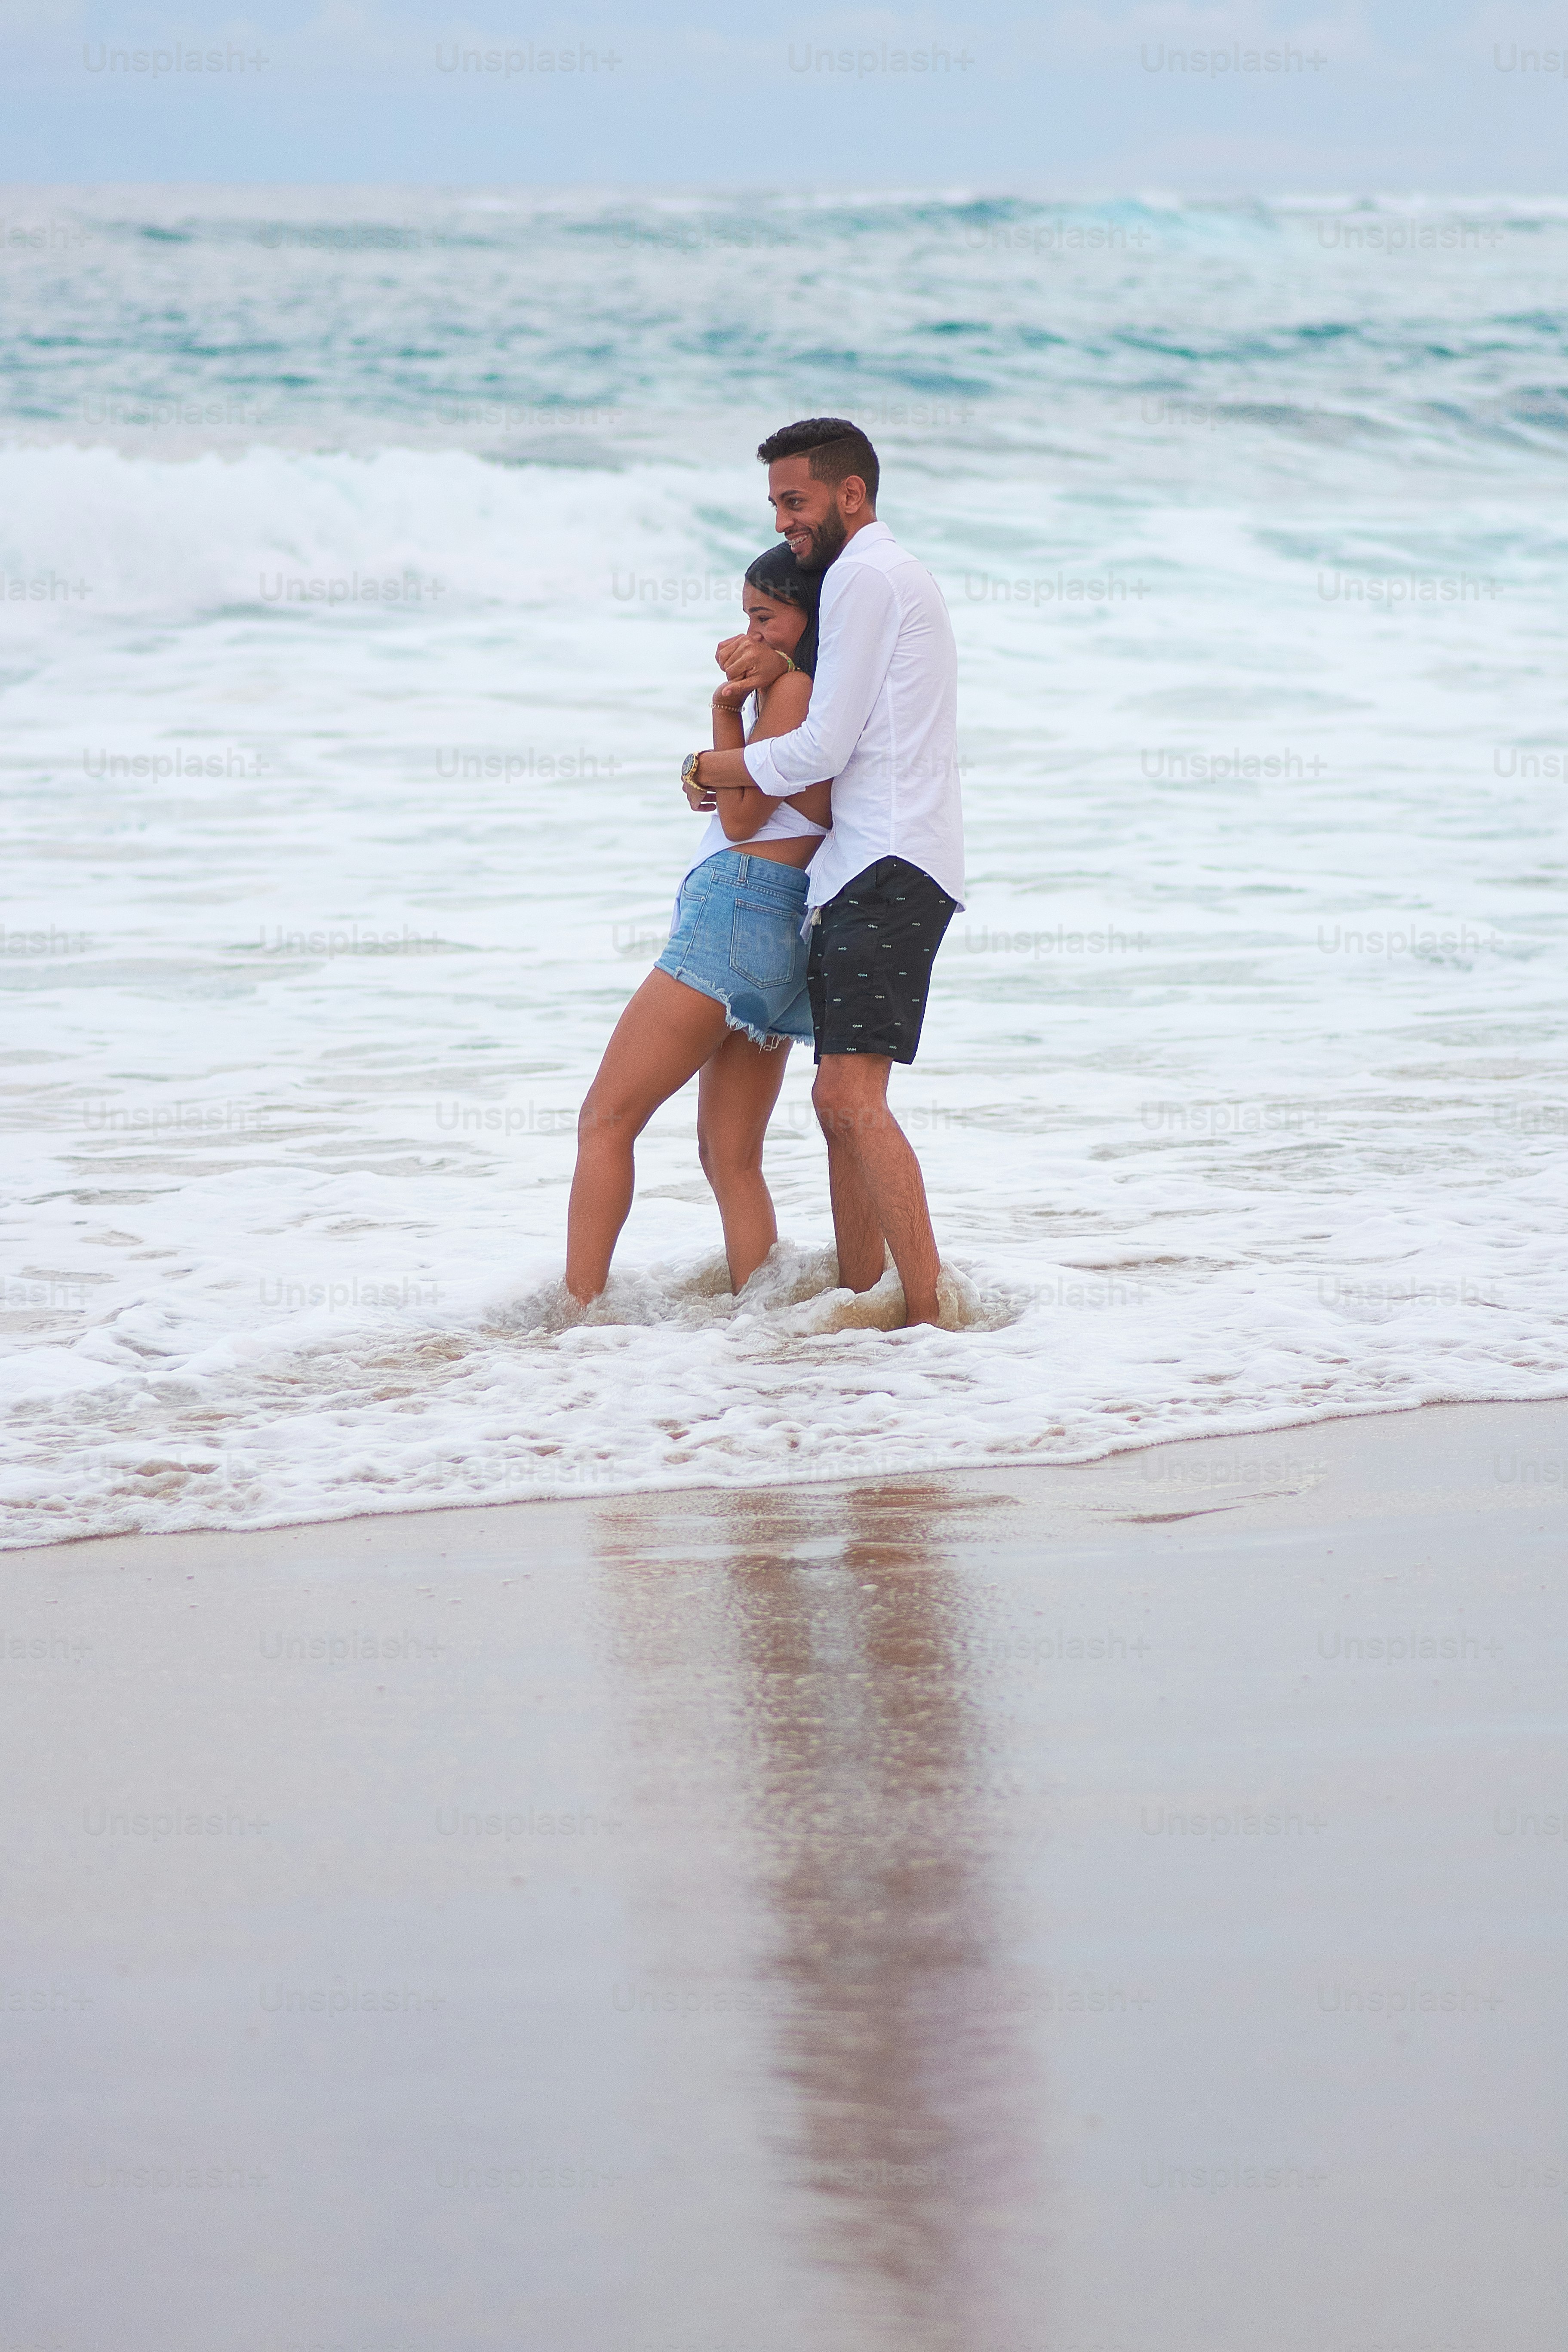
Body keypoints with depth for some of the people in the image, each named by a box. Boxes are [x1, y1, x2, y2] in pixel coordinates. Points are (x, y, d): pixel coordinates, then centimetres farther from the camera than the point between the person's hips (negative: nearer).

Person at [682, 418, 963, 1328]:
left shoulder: (865, 576, -8)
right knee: (842, 1099, 12)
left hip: (888, 868, -11)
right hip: (865, 872, 11)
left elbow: (821, 749, -11)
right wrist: (782, 662, 10)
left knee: (851, 1096, -20)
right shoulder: (894, 574, 24)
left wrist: (707, 769, 4)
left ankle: (930, 1313, -25)